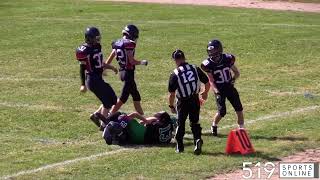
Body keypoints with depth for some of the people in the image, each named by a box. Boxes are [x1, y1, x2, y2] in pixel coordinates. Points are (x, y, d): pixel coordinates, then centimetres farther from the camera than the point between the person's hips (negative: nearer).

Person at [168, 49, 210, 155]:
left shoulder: (175, 74, -13)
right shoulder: (196, 69, -3)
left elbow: (172, 93, -11)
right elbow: (207, 83, 4)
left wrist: (171, 105, 3)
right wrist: (205, 93, 24)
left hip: (183, 102, -2)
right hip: (195, 100, 3)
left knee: (181, 123, 14)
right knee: (195, 123, 14)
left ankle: (179, 146, 20)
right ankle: (197, 139, -10)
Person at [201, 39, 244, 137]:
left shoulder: (227, 59, -8)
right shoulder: (209, 64, -13)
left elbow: (237, 73, 4)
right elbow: (211, 81, -11)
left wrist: (233, 79, -17)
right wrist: (216, 92, -23)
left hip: (230, 87, 2)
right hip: (219, 89, -2)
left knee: (239, 108, -2)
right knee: (222, 112, -10)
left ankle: (241, 128, 11)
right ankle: (214, 126, 17)